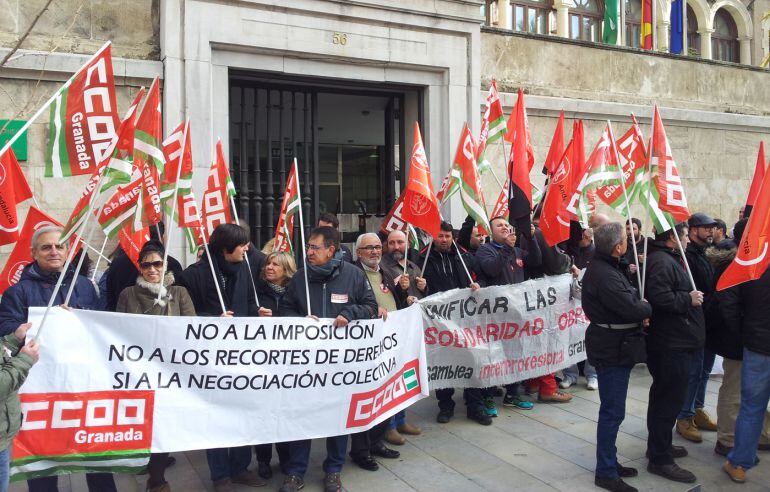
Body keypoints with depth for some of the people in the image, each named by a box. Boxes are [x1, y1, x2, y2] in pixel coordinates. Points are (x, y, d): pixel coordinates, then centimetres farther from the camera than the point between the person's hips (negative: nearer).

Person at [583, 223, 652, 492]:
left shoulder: (604, 267, 10)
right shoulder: (605, 276, -25)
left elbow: (626, 301, 12)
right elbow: (633, 309, -28)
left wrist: (639, 308, -7)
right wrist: (646, 307, -6)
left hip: (615, 348, 11)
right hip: (611, 351, -11)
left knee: (612, 410, 20)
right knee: (612, 412, -1)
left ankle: (609, 463, 33)